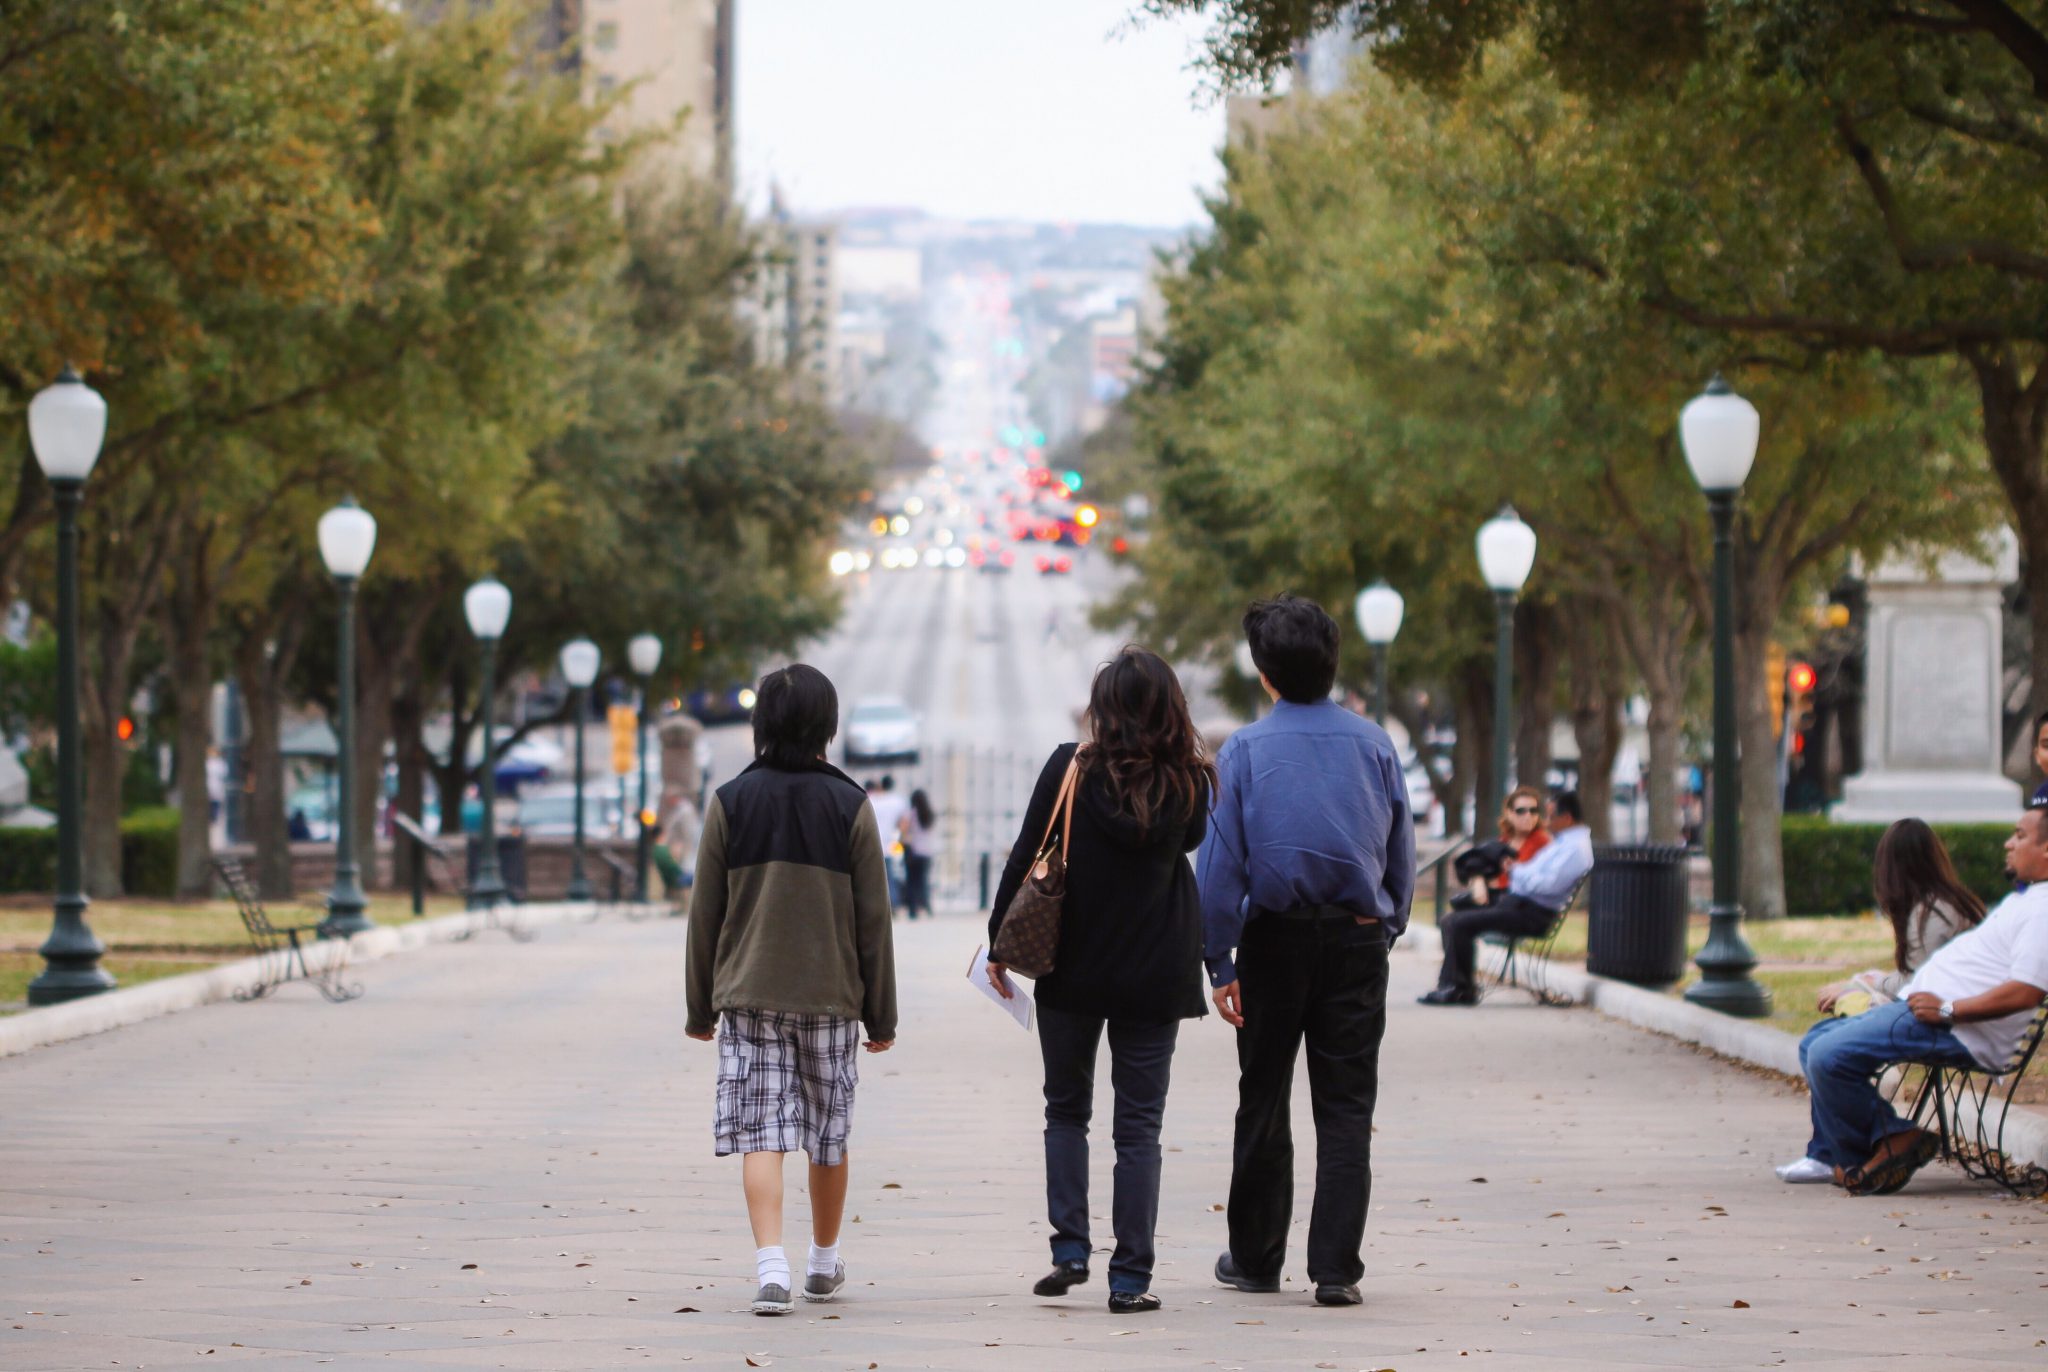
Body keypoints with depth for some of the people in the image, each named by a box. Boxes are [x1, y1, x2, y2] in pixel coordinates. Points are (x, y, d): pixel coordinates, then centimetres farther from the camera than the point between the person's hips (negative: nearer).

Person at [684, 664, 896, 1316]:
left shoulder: (730, 802, -1)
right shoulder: (850, 805, -2)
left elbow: (705, 913, 2)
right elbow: (873, 917, 0)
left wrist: (700, 1008, 11)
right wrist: (881, 1015, 8)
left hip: (749, 993, 0)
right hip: (831, 995, 0)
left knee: (761, 1136, -4)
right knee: (829, 1135, 14)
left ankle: (771, 1266, -20)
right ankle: (824, 1263, 29)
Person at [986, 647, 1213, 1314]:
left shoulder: (1071, 768, -8)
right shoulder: (1188, 783, -4)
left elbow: (1025, 859, -5)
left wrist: (1000, 942, 4)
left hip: (1072, 971, -1)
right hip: (1155, 976, 1)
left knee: (1066, 1110, 16)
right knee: (1139, 1123, 5)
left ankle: (1070, 1247, 3)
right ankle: (1130, 1277, 1)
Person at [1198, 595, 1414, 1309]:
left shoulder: (1244, 750, -6)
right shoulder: (1375, 744, -1)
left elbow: (1219, 862, -8)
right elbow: (1402, 854, 6)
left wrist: (1220, 962, -4)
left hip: (1275, 936, -1)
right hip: (1358, 940, 1)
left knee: (1264, 1102, 12)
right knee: (1347, 1106, 2)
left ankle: (1256, 1257, 21)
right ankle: (1336, 1268, -4)